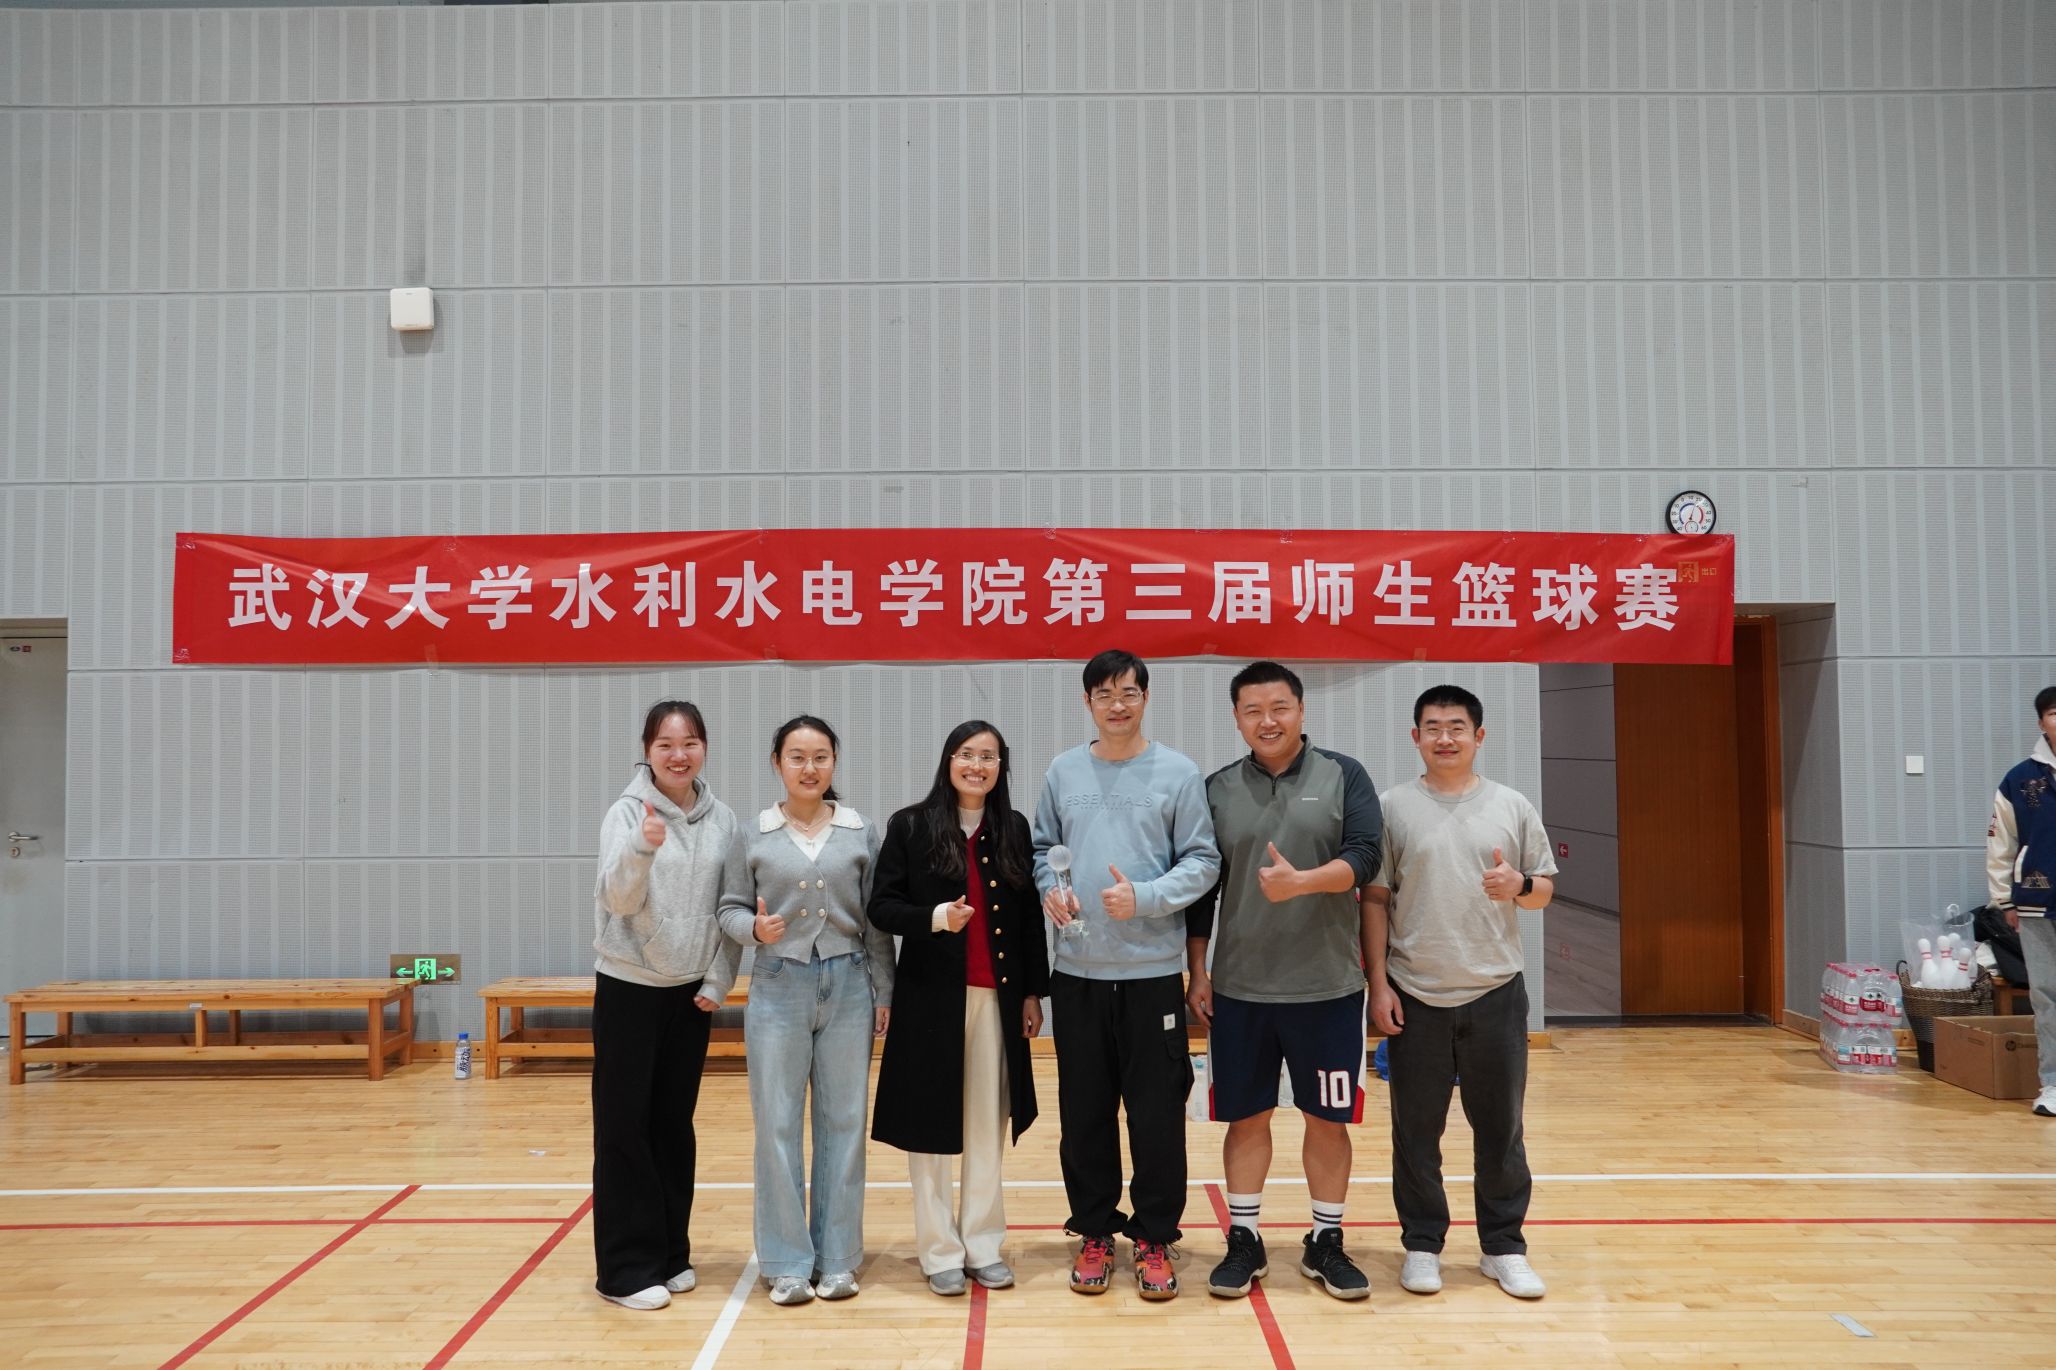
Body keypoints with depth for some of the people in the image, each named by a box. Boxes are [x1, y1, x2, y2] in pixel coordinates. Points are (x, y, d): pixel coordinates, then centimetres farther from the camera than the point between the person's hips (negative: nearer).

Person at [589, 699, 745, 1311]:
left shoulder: (721, 819, 0)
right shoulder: (627, 812, -11)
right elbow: (617, 899, -22)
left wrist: (718, 980, -1)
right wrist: (641, 848, -40)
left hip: (691, 993, 4)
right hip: (628, 988, -3)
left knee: (675, 1124, 13)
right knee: (623, 1126, 2)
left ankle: (670, 1253, 25)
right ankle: (627, 1267, 12)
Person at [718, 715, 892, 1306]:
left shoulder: (862, 832, 3)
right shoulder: (753, 835, 1)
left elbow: (876, 921, 5)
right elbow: (730, 907, 3)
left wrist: (883, 992, 3)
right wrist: (755, 927, -18)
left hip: (848, 986, 1)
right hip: (778, 989, -1)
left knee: (843, 1122, 7)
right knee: (778, 1124, 2)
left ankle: (837, 1258, 18)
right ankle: (787, 1262, 14)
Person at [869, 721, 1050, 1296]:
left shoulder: (1014, 830, 6)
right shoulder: (910, 826, -3)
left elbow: (1030, 918, 9)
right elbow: (881, 907, -5)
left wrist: (1033, 992, 7)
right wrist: (936, 916, -21)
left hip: (998, 997, 3)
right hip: (930, 996, -2)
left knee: (988, 1125, 9)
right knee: (929, 1126, 4)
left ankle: (983, 1245, 21)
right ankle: (940, 1251, 17)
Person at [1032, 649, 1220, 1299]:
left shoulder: (1178, 773, -2)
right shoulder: (1063, 772, 6)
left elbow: (1203, 861, -3)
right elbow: (1042, 848, 14)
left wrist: (1144, 897, -16)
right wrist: (1050, 889, -6)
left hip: (1152, 971, -2)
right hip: (1077, 973, 3)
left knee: (1157, 1112, 3)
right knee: (1084, 1111, 10)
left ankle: (1155, 1239, 18)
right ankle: (1094, 1231, 25)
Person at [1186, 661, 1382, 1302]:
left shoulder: (1343, 775, 1)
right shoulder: (1219, 790, 5)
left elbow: (1365, 858, -10)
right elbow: (1202, 887, 8)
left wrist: (1301, 881, -27)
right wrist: (1197, 973, 5)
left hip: (1328, 987, -1)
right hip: (1239, 989, 1)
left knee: (1327, 1118, 8)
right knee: (1246, 1116, 8)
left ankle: (1325, 1242, 24)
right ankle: (1244, 1241, 22)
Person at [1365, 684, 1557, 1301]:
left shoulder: (1513, 806, 4)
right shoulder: (1393, 807, 0)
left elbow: (1545, 889, 9)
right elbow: (1375, 899, 1)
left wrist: (1519, 886, -15)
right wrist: (1378, 984, -5)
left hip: (1495, 994, 1)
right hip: (1415, 996, -1)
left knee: (1500, 1128, 9)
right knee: (1416, 1130, 8)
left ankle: (1504, 1246, 24)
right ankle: (1422, 1244, 22)